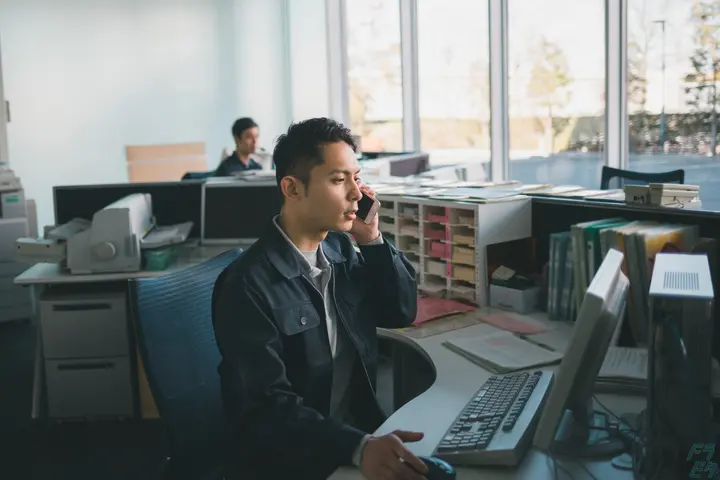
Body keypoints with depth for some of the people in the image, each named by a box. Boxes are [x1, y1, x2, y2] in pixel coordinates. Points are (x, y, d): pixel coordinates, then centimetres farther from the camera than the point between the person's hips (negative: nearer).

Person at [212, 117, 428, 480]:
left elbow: (402, 312, 9)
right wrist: (358, 448, -36)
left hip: (359, 431, 7)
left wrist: (372, 239, -5)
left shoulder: (340, 248, 4)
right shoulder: (248, 286, -18)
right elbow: (267, 406, -23)